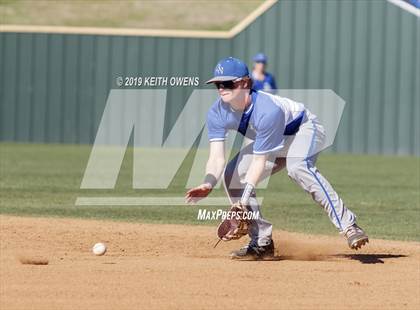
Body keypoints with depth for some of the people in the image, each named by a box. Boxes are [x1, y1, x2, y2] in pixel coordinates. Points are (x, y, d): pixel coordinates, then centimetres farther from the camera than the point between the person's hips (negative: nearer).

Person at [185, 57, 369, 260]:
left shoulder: (269, 111, -37)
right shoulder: (217, 113, -19)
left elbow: (260, 160, -33)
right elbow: (217, 157, -25)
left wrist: (244, 199, -39)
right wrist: (209, 183, -45)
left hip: (304, 130, -8)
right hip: (270, 141, 8)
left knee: (298, 167, -37)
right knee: (232, 175, -5)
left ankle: (347, 225, -40)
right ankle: (262, 243, 4)